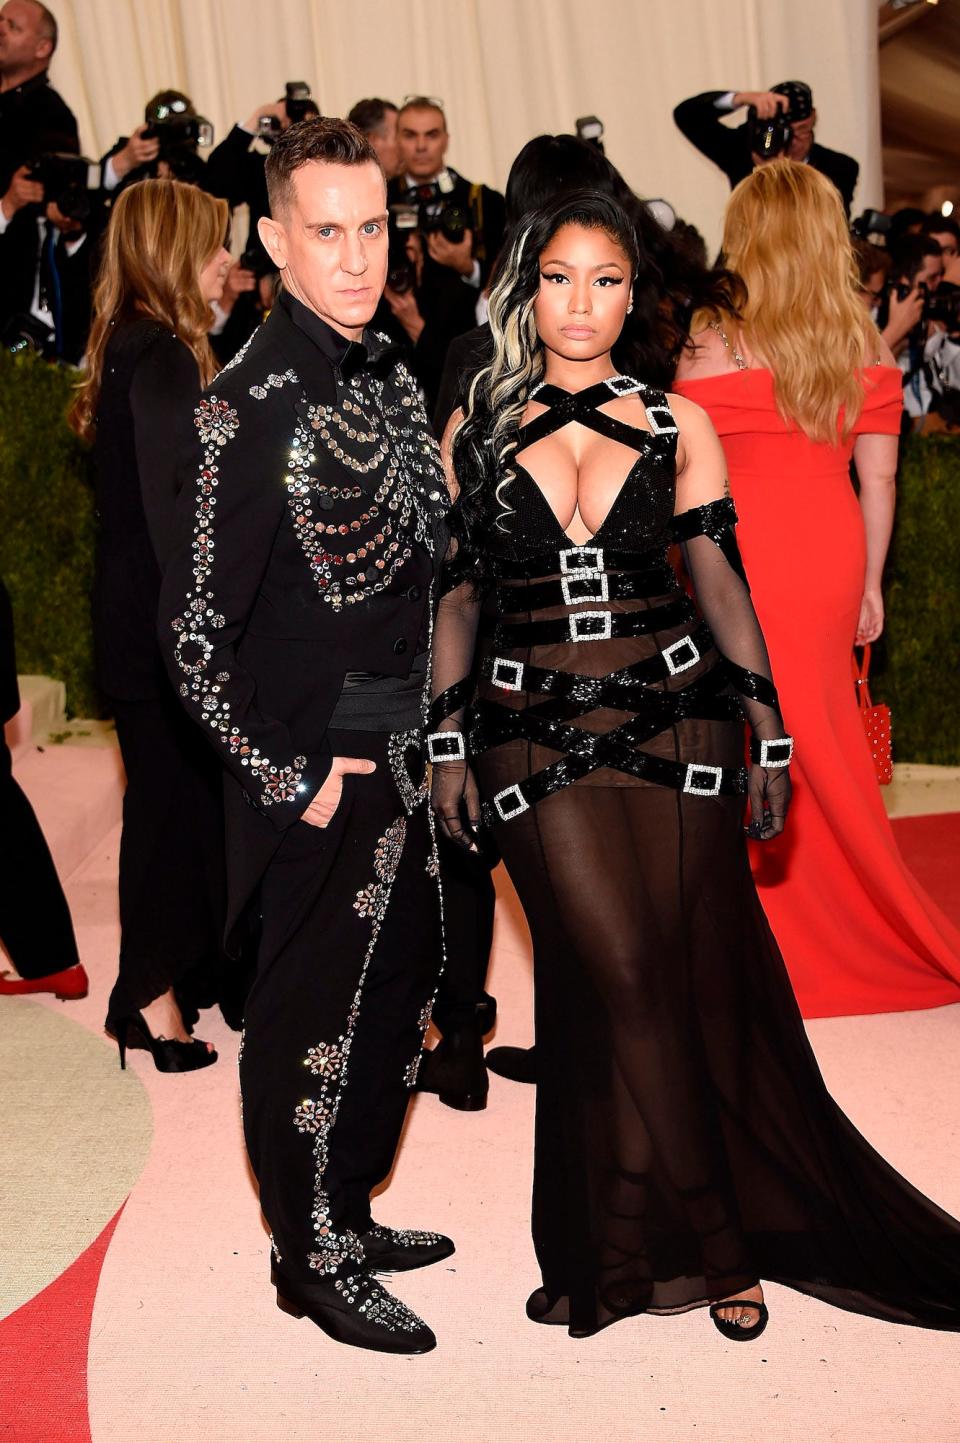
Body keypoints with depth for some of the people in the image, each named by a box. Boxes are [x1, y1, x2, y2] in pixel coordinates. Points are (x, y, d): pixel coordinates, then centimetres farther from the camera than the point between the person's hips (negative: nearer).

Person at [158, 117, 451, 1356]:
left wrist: (428, 736, 11)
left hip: (401, 762, 8)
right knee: (313, 1021, 8)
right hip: (316, 779, -8)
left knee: (398, 995, 20)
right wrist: (294, 777, -15)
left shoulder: (387, 375, 6)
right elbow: (193, 633, -19)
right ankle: (312, 1261, 29)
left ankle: (350, 1210, 40)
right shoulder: (250, 411, -19)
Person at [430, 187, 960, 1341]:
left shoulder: (677, 425, 6)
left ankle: (679, 1237, 22)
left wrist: (768, 732, 3)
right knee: (621, 982, -6)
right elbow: (455, 595, 9)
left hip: (675, 719, 1)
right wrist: (447, 743, 5)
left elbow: (721, 584, 6)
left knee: (699, 975, 3)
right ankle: (702, 1239, 12)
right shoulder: (476, 431, 7)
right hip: (538, 734, 0)